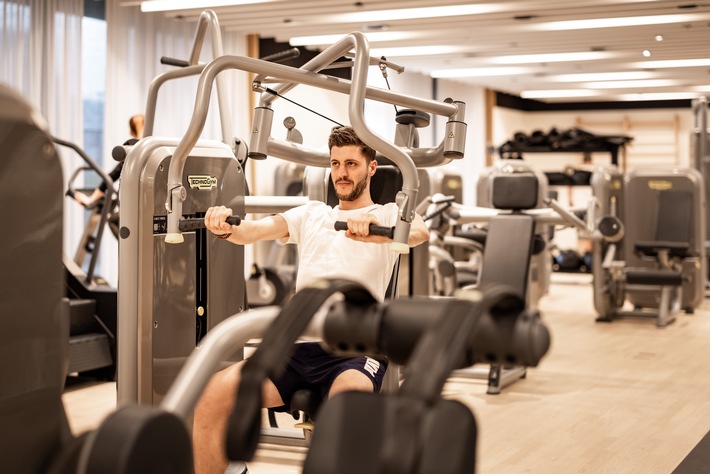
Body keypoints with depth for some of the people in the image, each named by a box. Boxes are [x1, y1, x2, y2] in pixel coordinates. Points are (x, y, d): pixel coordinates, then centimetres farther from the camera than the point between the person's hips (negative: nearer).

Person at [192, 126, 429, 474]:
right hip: (297, 345, 4)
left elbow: (419, 232, -15)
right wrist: (225, 227, -20)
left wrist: (374, 230, -38)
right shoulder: (311, 213, 23)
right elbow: (257, 230, 5)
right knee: (213, 396, -18)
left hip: (355, 349, -4)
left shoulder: (389, 214, 10)